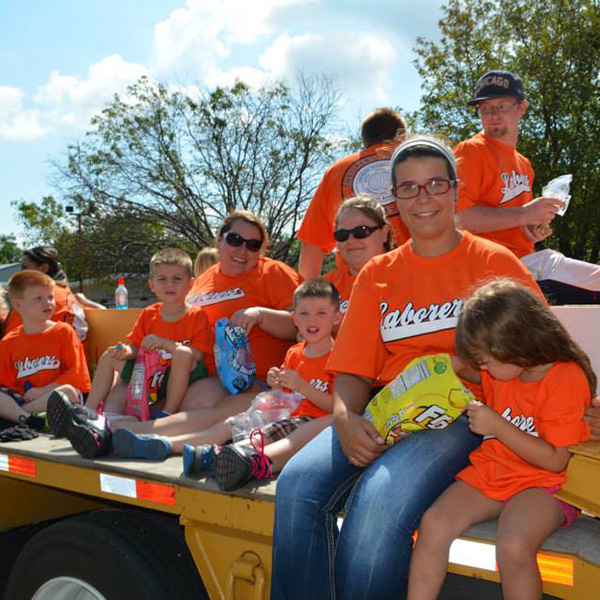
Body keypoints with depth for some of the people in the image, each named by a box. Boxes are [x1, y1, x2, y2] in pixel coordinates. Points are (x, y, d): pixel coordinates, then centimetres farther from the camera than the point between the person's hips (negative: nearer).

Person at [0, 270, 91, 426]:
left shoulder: (63, 332, 6)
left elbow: (76, 374, -1)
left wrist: (45, 390, -12)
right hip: (22, 398, 2)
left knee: (68, 391, -34)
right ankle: (27, 420, -38)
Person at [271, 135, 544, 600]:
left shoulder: (495, 263, 7)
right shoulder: (376, 275, 16)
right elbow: (353, 370, 10)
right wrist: (345, 420, -11)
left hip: (461, 413, -3)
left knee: (379, 499, -32)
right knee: (298, 483, -24)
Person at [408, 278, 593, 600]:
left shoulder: (567, 378, -18)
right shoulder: (506, 368, 4)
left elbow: (556, 461, -18)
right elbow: (488, 379, 31)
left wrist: (497, 426, -22)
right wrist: (459, 366, 9)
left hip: (543, 482, -7)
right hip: (490, 470, 7)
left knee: (513, 546, -33)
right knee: (434, 522, -15)